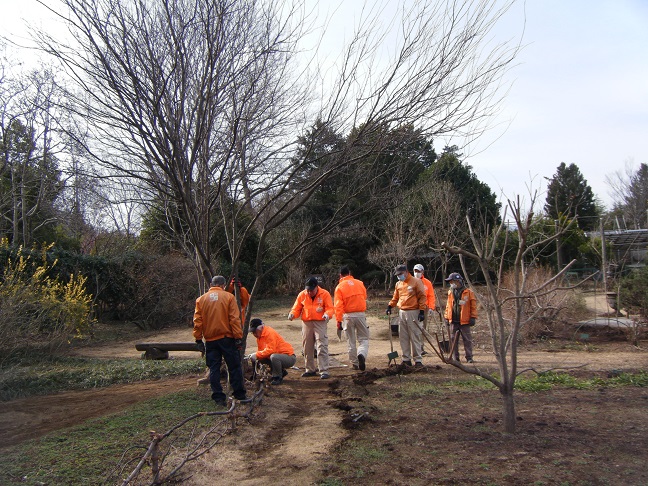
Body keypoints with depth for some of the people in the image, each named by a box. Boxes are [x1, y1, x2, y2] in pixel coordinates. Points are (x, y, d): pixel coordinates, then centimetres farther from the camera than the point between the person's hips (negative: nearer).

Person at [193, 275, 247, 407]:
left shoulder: (201, 299, 5)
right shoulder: (228, 297, -3)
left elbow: (197, 321, 3)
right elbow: (235, 319, -8)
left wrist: (198, 339, 8)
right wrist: (238, 337, -6)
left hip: (210, 340, 3)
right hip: (227, 338, -2)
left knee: (214, 369, 8)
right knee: (234, 367, 7)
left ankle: (218, 398, 8)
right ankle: (240, 395, 13)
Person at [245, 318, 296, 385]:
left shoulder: (270, 333, -20)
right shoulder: (259, 336, 7)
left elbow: (270, 350, -27)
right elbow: (261, 351, 9)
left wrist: (256, 355, -26)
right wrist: (254, 356, -10)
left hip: (290, 358, -9)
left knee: (273, 356, -35)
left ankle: (278, 377, -10)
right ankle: (281, 372, 13)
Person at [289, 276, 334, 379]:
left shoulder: (325, 294, -2)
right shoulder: (302, 295, 7)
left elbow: (330, 308, -4)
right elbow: (297, 308, 10)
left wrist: (327, 314, -26)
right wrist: (292, 314, -12)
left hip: (320, 323, -4)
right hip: (306, 323, 4)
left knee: (322, 347, -10)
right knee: (307, 348, 10)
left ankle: (324, 371, -7)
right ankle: (310, 370, 23)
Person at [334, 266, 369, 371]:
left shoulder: (339, 287, -5)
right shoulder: (359, 283, 3)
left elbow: (338, 306, -11)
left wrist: (339, 321, -10)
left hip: (348, 316, -1)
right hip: (360, 314, 1)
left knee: (351, 341, 10)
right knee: (363, 338, 9)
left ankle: (355, 364, 14)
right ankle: (362, 354, -18)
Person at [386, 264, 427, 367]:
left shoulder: (416, 282, -4)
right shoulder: (398, 284, 14)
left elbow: (422, 297, -6)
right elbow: (395, 298, 22)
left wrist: (422, 311, -12)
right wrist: (389, 306, 7)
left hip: (413, 312, -6)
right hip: (402, 312, 6)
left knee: (415, 337, -4)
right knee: (403, 337, 7)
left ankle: (418, 360, 1)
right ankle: (406, 359, 15)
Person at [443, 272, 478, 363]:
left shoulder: (468, 292, -3)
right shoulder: (450, 292, 10)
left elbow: (473, 306, -3)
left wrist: (473, 317, -7)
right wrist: (447, 318, 11)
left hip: (464, 321, -4)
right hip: (453, 321, 4)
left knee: (467, 340, 3)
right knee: (453, 339, 7)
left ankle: (469, 357, 11)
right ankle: (455, 357, 16)